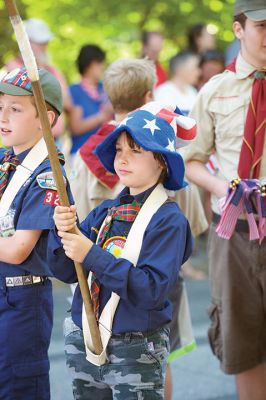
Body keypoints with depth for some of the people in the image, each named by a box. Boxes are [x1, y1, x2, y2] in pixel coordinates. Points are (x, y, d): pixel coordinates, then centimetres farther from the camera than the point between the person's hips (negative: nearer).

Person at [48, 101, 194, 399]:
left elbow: (153, 289, -22)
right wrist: (62, 232, -15)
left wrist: (92, 256, -24)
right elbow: (66, 272, 4)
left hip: (136, 351, -6)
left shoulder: (169, 220, -11)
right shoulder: (105, 212, 5)